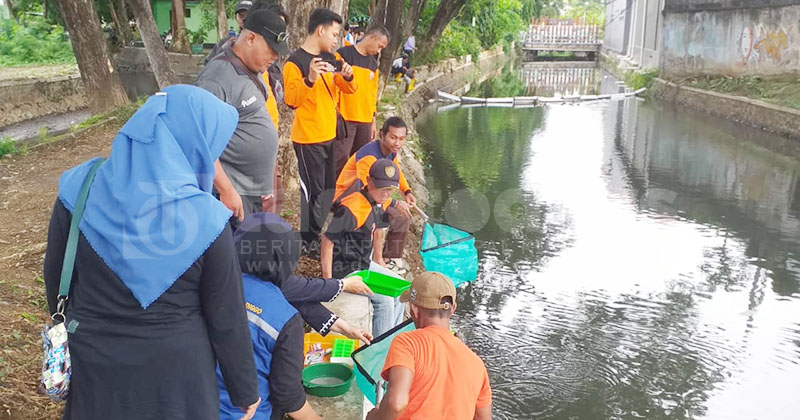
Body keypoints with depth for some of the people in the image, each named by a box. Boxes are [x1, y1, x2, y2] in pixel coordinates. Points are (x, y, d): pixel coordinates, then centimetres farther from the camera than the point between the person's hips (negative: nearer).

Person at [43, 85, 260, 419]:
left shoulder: (78, 188, -14)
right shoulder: (204, 219, -24)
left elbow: (56, 276, 0)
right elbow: (226, 320, -14)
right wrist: (245, 391, 1)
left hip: (93, 358, 3)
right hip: (174, 368, -2)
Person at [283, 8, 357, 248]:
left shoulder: (331, 58, 7)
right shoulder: (295, 62, -15)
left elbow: (348, 89, 12)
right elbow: (291, 100, -23)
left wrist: (347, 77, -9)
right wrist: (310, 80, -37)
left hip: (329, 135, 8)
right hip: (308, 138, -8)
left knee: (328, 188, 16)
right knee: (314, 190, 0)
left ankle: (314, 232, 32)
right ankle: (309, 240, 14)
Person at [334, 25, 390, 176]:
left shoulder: (373, 63, 17)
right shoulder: (344, 54, -4)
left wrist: (373, 121, 20)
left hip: (365, 121, 7)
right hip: (345, 119, -6)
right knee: (340, 160, -8)